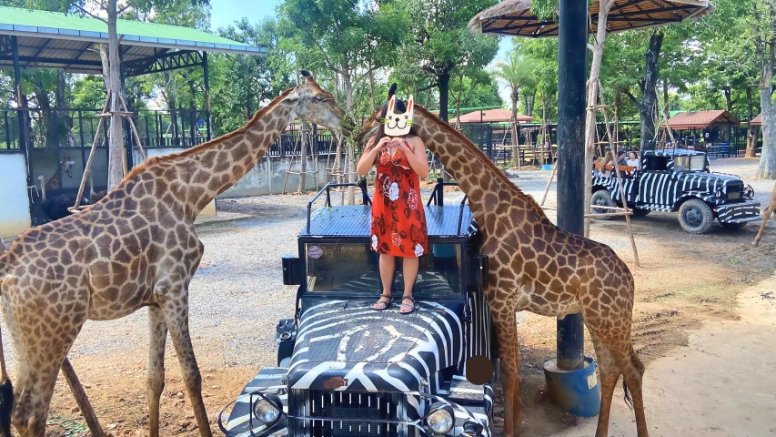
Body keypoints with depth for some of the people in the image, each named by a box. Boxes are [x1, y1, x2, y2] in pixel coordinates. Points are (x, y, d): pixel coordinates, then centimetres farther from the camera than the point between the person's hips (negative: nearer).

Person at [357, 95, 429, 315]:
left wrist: (405, 149, -22)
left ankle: (408, 295, 16)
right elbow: (361, 170, -5)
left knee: (410, 249, 4)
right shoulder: (375, 141, 4)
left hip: (408, 205, -2)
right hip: (383, 204, 3)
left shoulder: (414, 141, -4)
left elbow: (423, 171, -14)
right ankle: (386, 294, 23)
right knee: (385, 249, 10)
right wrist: (377, 149, -16)